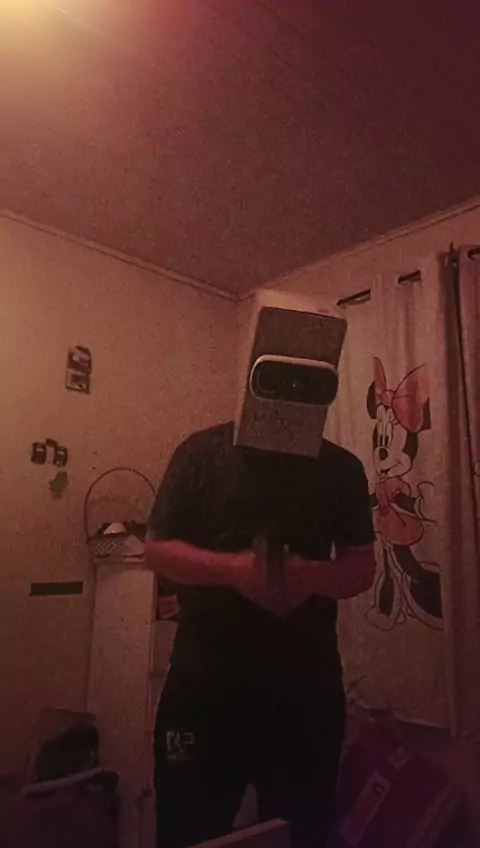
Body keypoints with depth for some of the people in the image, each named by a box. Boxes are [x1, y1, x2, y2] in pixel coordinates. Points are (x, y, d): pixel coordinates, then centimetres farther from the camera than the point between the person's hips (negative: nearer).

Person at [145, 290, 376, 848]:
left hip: (308, 685, 3)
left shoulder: (341, 468, 4)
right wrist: (232, 568, -20)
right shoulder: (203, 453, -3)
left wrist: (311, 576, -16)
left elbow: (362, 567, 6)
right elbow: (157, 550, -3)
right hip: (207, 681, -2)